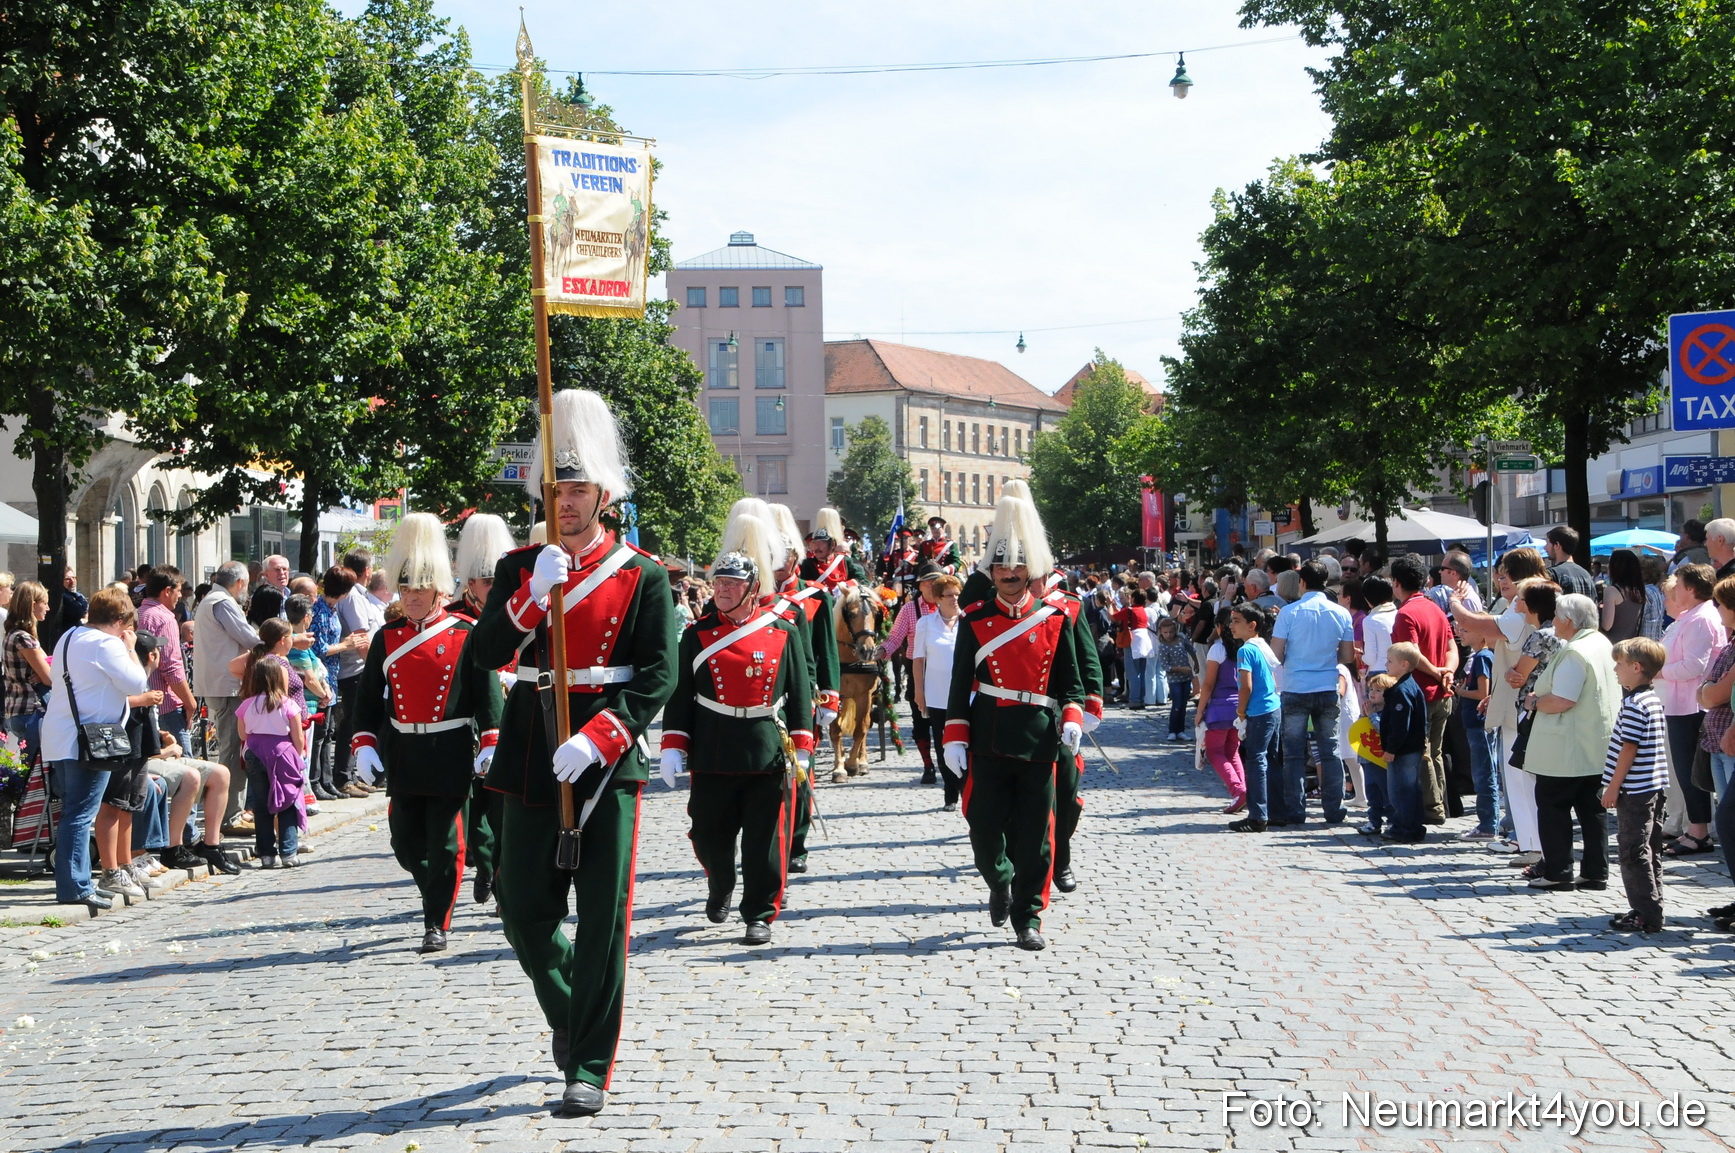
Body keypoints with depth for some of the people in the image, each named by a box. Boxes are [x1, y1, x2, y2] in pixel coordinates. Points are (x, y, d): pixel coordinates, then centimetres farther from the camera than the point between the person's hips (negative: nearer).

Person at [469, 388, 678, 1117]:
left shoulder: (641, 575, -1)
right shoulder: (521, 568, 8)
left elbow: (659, 676, -8)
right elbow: (487, 654, -4)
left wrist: (596, 740, -20)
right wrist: (535, 593, -18)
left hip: (606, 761, -3)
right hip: (532, 761, 3)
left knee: (603, 915, -2)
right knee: (524, 911, 8)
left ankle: (589, 1068, 6)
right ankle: (569, 1015, 35)